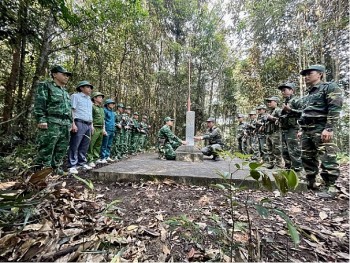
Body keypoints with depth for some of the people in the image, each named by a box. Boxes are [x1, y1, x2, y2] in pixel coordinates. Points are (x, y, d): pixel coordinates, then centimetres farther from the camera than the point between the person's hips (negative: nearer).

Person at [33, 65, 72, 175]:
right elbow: (39, 104, -7)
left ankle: (56, 167, 20)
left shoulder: (65, 92, 27)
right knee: (46, 150, -7)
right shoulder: (45, 86, 5)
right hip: (51, 123, -7)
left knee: (62, 149, 9)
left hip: (65, 125, 7)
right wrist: (41, 119, -17)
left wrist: (70, 122, 19)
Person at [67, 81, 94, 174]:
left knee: (85, 146, 9)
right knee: (74, 146, -6)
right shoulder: (75, 96, 3)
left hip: (88, 125, 7)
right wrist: (73, 124, -17)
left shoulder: (89, 99, 24)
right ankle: (72, 166, -2)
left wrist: (92, 125, 18)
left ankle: (82, 162, 18)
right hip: (79, 123, -7)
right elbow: (71, 110, -7)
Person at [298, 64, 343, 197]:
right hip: (307, 130, 8)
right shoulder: (308, 94, 23)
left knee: (327, 159, -6)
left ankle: (330, 187, 4)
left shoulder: (329, 87, 0)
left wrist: (329, 128, -21)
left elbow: (335, 109, -12)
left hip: (321, 129, -8)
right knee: (307, 158, 10)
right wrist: (302, 130, 20)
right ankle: (311, 183, 21)